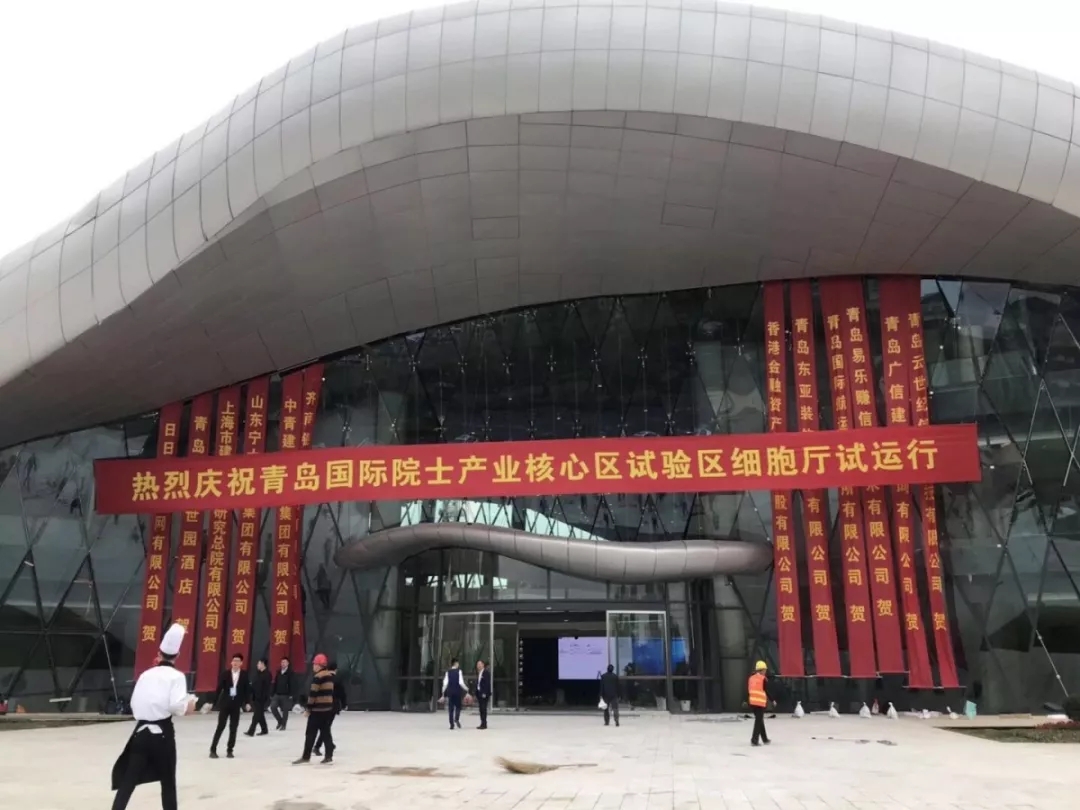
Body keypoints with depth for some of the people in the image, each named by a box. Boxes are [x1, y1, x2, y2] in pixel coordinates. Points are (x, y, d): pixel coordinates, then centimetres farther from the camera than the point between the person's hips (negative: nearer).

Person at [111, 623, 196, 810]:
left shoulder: (146, 675, 9)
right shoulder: (176, 676, -7)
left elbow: (134, 704, 12)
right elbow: (177, 705, -18)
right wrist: (189, 707, 2)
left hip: (141, 732, 4)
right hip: (162, 733, -4)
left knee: (127, 781, 8)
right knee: (168, 783, 10)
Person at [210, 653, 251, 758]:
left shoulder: (245, 674, -1)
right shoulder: (225, 673, -4)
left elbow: (247, 688, 0)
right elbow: (219, 688, -3)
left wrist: (247, 702, -6)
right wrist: (214, 702, -5)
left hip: (236, 704, 1)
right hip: (225, 703, -1)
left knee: (233, 728, 4)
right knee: (220, 726, 1)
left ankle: (229, 750, 14)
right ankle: (213, 750, 9)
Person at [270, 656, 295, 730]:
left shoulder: (290, 673, -7)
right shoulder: (278, 672, 10)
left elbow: (292, 684, -12)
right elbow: (275, 683, 12)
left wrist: (291, 694, -17)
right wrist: (272, 694, 9)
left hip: (286, 695, -5)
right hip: (277, 694, 5)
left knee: (285, 710, 1)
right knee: (273, 707, -9)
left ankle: (283, 725, 14)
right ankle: (280, 721, 12)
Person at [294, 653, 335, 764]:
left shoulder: (318, 677, -15)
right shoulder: (330, 675, 11)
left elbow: (313, 693, -18)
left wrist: (309, 707, -12)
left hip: (318, 708, -8)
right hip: (328, 708, 8)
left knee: (311, 733, 1)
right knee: (326, 732, 10)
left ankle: (306, 756, 6)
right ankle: (329, 756, 8)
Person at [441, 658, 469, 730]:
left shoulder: (448, 672, 3)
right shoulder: (459, 671, -4)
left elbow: (445, 683, -1)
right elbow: (461, 682, -10)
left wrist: (443, 693, 7)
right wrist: (466, 689, 2)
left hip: (450, 692, 2)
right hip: (457, 692, -2)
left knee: (451, 708, 7)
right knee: (458, 706, 10)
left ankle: (452, 724, 4)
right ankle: (456, 719, -15)